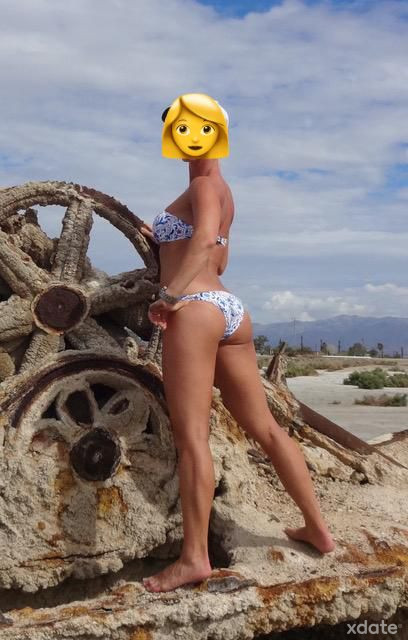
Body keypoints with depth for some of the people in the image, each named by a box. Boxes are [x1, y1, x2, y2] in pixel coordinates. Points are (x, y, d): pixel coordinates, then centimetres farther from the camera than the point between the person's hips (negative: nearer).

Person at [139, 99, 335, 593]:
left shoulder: (205, 186, -1)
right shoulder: (224, 194, 25)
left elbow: (205, 238, -22)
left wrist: (170, 295, -22)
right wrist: (165, 241, 34)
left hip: (195, 308, -10)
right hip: (231, 311, 10)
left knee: (191, 437, -10)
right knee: (265, 427, 11)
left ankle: (194, 557, -8)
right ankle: (318, 529, 18)